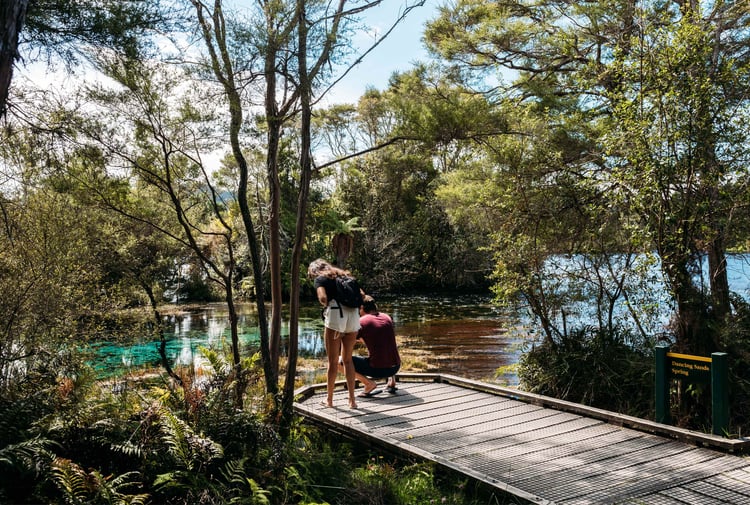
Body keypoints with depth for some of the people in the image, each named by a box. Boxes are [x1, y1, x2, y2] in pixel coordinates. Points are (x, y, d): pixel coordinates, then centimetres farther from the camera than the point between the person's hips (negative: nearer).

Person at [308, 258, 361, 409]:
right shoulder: (343, 276, 25)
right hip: (353, 314, 5)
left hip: (336, 315, -5)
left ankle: (329, 399, 19)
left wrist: (327, 307, 9)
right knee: (347, 359, 17)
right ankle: (352, 399, 16)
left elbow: (323, 297, -10)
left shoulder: (320, 279, 8)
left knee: (333, 361, 8)